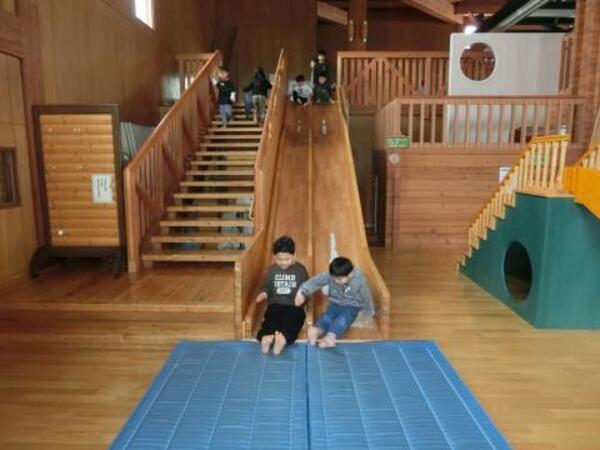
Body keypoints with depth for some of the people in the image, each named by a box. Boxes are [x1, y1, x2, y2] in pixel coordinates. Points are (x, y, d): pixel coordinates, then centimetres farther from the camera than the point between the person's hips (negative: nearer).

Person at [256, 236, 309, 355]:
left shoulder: (300, 269, 6)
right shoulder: (272, 270, 12)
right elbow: (267, 287, 17)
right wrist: (264, 293, -6)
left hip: (294, 305, -2)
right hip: (276, 303, 2)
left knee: (291, 318, -34)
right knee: (271, 317, -31)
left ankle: (284, 338, -60)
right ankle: (266, 337, -57)